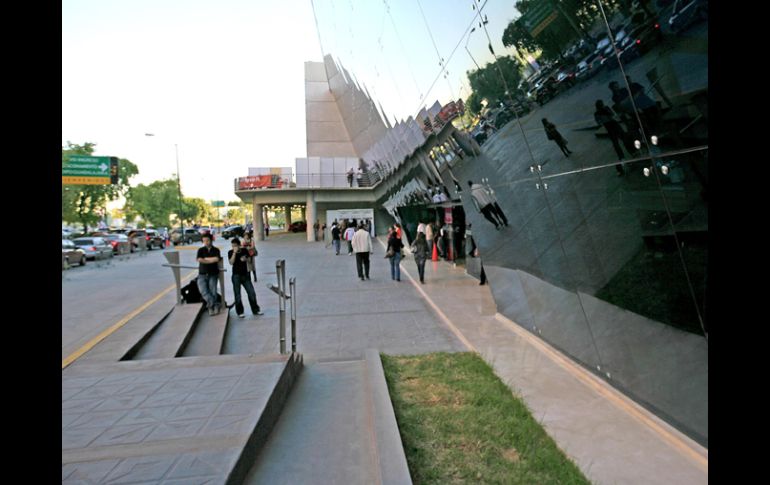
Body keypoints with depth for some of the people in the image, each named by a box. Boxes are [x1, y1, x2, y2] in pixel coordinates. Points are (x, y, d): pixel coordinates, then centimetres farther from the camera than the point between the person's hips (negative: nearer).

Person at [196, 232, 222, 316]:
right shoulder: (201, 250, 10)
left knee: (212, 291, -10)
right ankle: (215, 304, -10)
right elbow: (198, 259, -6)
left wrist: (205, 259, -2)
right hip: (202, 274, 1)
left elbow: (217, 259, -11)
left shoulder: (216, 250, 7)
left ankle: (211, 307, -1)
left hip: (213, 274, -1)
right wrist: (212, 260, -6)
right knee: (203, 290, -17)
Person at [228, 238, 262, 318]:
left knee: (252, 293, 3)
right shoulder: (230, 252, -4)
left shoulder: (244, 250, 3)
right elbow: (231, 262, -17)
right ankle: (240, 312, 11)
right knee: (237, 295, 1)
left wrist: (245, 259, -8)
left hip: (245, 274, 3)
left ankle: (255, 310, 15)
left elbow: (249, 259, 14)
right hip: (236, 276, -3)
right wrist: (234, 252, -22)